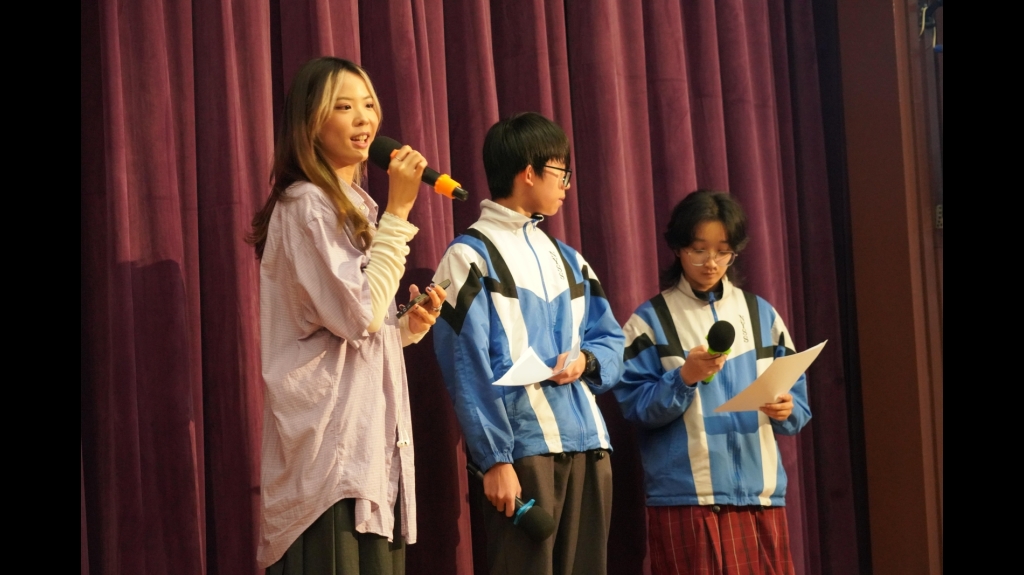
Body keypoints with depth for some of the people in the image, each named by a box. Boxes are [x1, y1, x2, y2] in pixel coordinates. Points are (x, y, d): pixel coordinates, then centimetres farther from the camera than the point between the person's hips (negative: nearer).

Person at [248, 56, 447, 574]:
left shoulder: (354, 206, 20)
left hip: (373, 439, 9)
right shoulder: (306, 204, -9)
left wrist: (408, 327, 5)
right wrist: (398, 210, -14)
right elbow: (358, 316, -19)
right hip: (334, 446, -9)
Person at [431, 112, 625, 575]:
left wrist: (586, 360, -4)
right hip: (523, 448, -7)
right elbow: (467, 371, -8)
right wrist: (494, 459, -15)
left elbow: (609, 340, 20)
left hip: (587, 445, 7)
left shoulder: (567, 259, 20)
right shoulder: (471, 257, -3)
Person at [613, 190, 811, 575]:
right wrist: (684, 377, -21)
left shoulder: (762, 315, 12)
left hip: (759, 490, 3)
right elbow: (635, 406, -7)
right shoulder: (651, 320, 1)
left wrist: (786, 409, -10)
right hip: (685, 496, -3)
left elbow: (798, 399, 11)